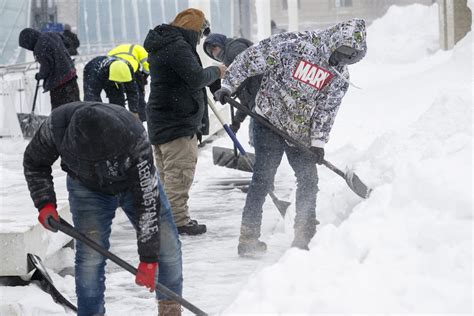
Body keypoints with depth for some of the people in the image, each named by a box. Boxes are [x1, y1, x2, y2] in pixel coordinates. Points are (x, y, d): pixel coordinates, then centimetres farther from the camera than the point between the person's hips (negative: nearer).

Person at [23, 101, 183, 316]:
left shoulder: (135, 139, -41)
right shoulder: (57, 125, -35)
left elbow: (147, 202, -36)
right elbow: (34, 162, -11)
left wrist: (148, 259, -35)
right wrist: (45, 203, -23)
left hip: (135, 183, 0)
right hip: (88, 187, 1)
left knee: (167, 245, -4)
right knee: (90, 255, -14)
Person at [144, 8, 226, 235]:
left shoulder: (161, 45, 17)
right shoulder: (177, 46, -18)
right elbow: (196, 78, -22)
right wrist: (216, 71, -6)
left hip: (162, 120, 11)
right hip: (178, 121, -11)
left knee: (167, 172, 16)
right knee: (180, 171, -8)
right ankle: (178, 220, -7)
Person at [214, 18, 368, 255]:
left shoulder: (340, 77, 0)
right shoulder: (295, 45, -17)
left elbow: (326, 109, 1)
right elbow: (252, 59, -14)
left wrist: (318, 141, -10)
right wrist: (229, 86, -15)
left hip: (300, 133, 6)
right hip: (270, 122, -6)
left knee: (309, 180, 6)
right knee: (263, 178, -11)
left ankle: (304, 237, 18)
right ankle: (248, 239, -10)